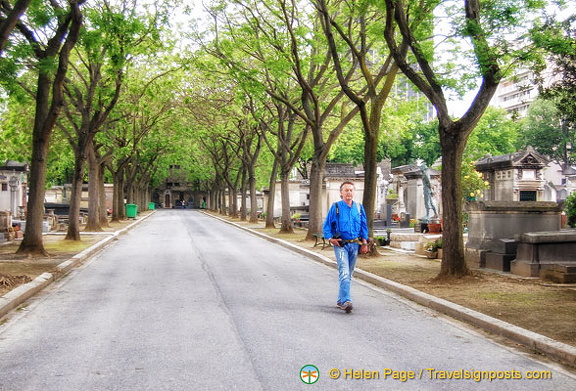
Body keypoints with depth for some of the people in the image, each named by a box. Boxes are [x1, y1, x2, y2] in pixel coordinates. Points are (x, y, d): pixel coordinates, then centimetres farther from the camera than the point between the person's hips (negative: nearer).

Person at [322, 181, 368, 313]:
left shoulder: (359, 208, 9)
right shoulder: (335, 207, -2)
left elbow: (364, 226, 16)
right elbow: (326, 226, 4)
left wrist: (364, 241, 5)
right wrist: (330, 238, -10)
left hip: (354, 245, 5)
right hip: (341, 244, -5)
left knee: (349, 274, 11)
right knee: (344, 272, -17)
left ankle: (340, 301, 23)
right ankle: (346, 301, -24)